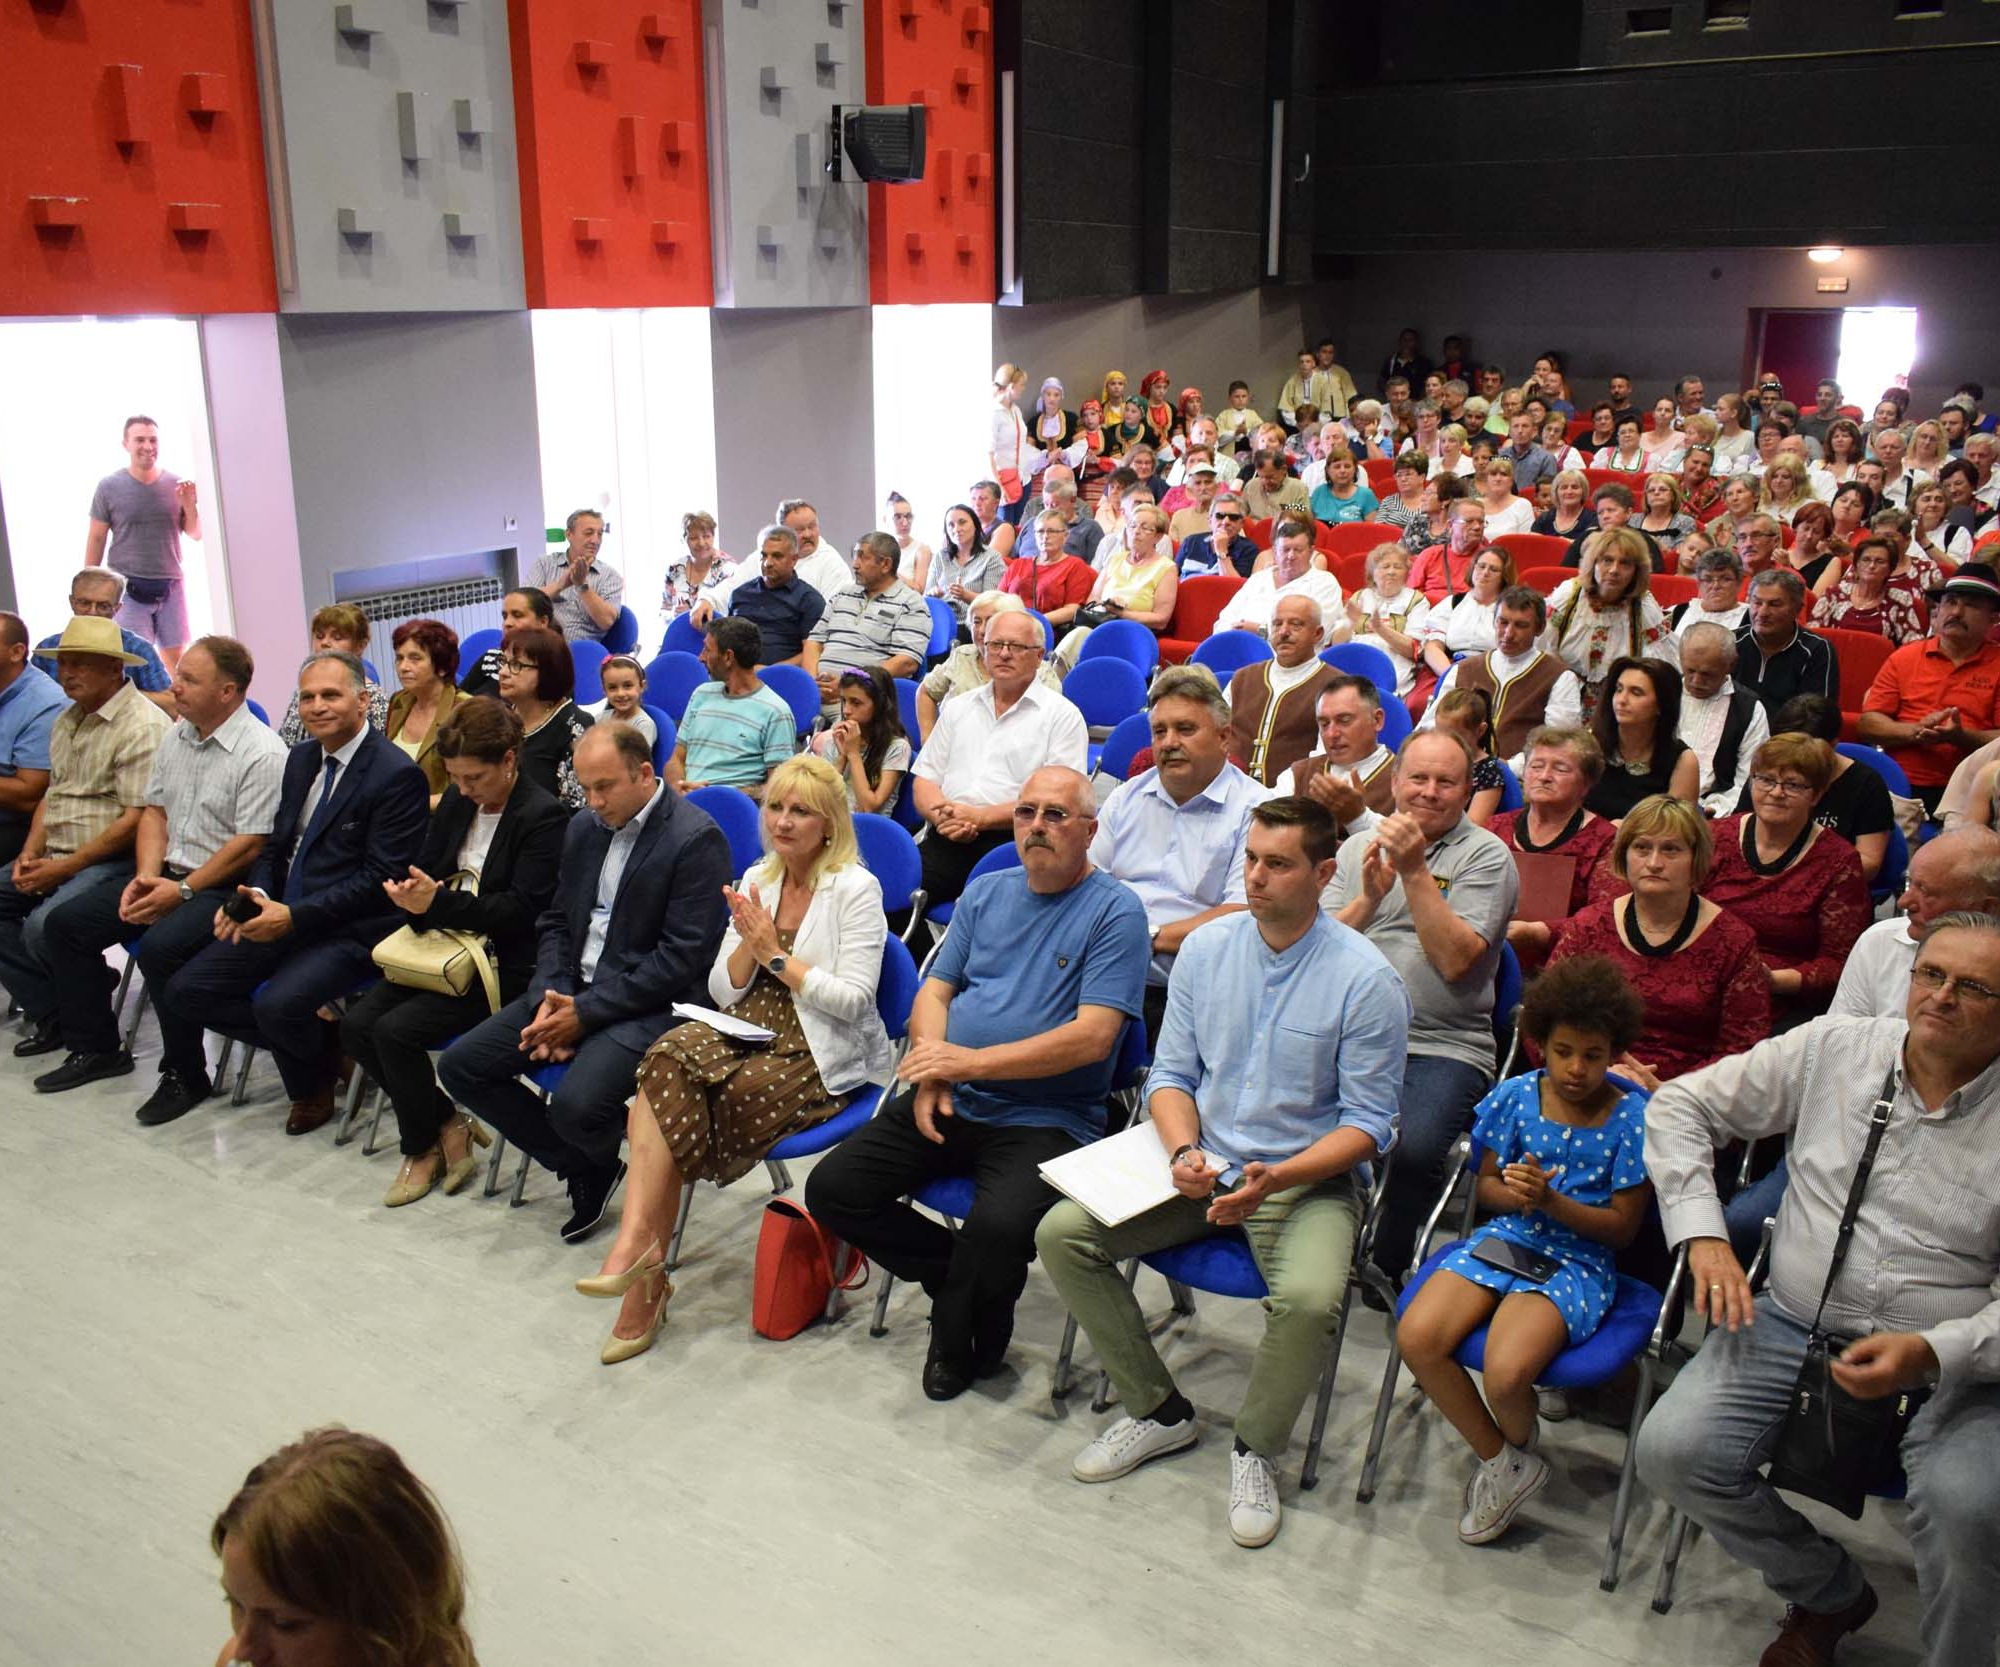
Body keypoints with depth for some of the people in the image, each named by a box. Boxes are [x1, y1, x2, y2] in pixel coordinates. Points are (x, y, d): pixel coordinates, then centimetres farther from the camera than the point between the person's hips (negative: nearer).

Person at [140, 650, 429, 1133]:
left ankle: (311, 1085, 3)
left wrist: (294, 915, -20)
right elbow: (276, 845, 17)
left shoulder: (397, 775, -13)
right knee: (183, 991, -3)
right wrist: (255, 894, -5)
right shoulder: (302, 758, 13)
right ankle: (313, 1042, 9)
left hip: (348, 930, -8)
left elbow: (381, 878, -16)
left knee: (277, 1003, -30)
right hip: (279, 916, 8)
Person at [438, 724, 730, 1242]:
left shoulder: (696, 838, -14)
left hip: (650, 1004, -8)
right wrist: (550, 997, -4)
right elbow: (556, 922, 17)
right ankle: (584, 1172, 8)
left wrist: (586, 1012, -17)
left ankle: (603, 1162, 10)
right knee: (459, 1066, -3)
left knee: (576, 1106, -30)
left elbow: (681, 958, -18)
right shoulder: (583, 829, 11)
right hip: (569, 990, 8)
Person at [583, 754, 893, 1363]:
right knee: (668, 1063, -28)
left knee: (662, 1106, -25)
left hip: (821, 1056, -5)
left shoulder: (855, 889, -6)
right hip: (749, 1033, 5)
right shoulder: (757, 880, 13)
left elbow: (853, 999, -13)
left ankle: (641, 1253, -10)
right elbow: (722, 991, 11)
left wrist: (776, 954, -13)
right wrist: (749, 945, -8)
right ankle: (643, 1256, -27)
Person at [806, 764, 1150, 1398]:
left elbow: (1092, 1036, -15)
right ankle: (966, 1283, 9)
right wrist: (932, 1068, -7)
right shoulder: (986, 892, 14)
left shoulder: (1116, 911, -6)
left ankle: (956, 1335, 1)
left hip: (1045, 1118, -6)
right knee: (831, 1187, -8)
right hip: (950, 1103, 6)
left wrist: (971, 1061, -18)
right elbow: (935, 991, 14)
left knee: (998, 1227, -33)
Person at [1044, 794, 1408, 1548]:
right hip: (1203, 1163, 4)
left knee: (1308, 1298, -34)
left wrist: (1276, 1178, -24)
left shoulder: (1365, 979, -12)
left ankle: (1256, 1450, -1)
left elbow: (1369, 1123, -9)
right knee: (1062, 1232, -12)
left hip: (1310, 1177, -4)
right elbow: (1171, 1073, 7)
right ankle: (1159, 1409, 7)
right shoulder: (1205, 948, 1)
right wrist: (1185, 1152, -13)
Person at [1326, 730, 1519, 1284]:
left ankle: (1387, 1271, -2)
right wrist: (1369, 897, -8)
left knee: (1413, 1149, -30)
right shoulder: (1358, 848, 17)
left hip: (1444, 1046, -3)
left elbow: (1455, 961, -9)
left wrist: (1415, 872, -14)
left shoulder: (1485, 856, 4)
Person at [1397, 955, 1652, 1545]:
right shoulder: (1517, 1095, 2)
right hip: (1504, 1238, 4)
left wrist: (1550, 1200, -19)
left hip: (1579, 1260, -4)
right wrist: (1510, 1193, -15)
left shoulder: (1633, 1116, -6)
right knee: (1416, 1337, -22)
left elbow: (1623, 1227, -4)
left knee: (1505, 1373, -29)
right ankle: (1500, 1462, 2)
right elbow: (1485, 1184, 10)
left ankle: (1520, 1450, 12)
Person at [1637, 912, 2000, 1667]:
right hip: (1794, 1325, 3)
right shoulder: (1830, 1051, 2)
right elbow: (1681, 1107, 10)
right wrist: (1703, 1237, -1)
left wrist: (1931, 1352, -24)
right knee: (1673, 1451, -17)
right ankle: (1830, 1595, 13)